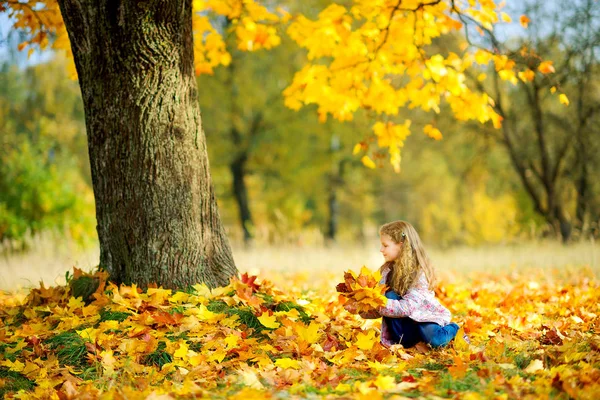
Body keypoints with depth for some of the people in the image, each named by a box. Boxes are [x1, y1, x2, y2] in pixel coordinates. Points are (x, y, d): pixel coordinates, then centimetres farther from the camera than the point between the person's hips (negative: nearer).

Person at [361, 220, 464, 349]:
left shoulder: (419, 273, -22)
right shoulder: (388, 270, -4)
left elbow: (407, 307, -31)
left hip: (425, 318, -4)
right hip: (406, 322, 4)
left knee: (434, 340, -34)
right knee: (390, 296, -22)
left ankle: (453, 329, 3)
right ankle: (401, 342, -12)